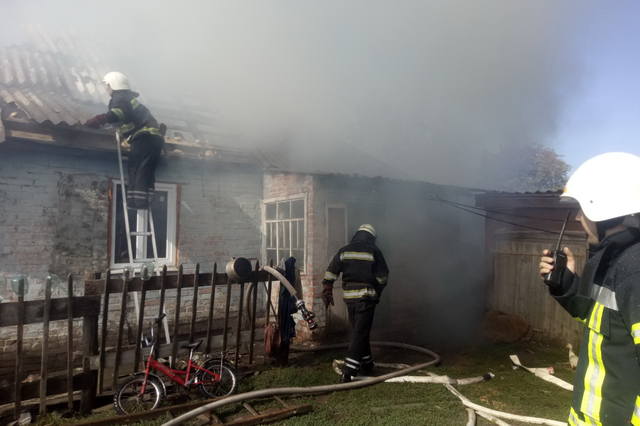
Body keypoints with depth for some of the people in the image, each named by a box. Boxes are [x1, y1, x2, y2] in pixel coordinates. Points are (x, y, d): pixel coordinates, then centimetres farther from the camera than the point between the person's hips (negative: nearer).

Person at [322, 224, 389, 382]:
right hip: (367, 296, -4)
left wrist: (327, 293, 11)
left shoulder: (344, 251, 8)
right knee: (360, 332, -3)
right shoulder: (374, 251, -2)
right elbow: (382, 277, 1)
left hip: (349, 297, 4)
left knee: (358, 330, 17)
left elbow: (330, 273, 6)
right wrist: (377, 293, 16)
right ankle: (349, 371, -9)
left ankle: (366, 364, 29)